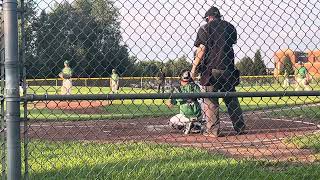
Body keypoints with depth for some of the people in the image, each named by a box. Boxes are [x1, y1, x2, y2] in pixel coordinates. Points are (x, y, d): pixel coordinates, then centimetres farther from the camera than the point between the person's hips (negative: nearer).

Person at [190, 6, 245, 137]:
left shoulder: (205, 28, 0)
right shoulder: (230, 27, 13)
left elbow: (201, 50, -8)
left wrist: (194, 67, -5)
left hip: (210, 69, -4)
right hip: (228, 69, 4)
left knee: (210, 101, 0)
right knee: (231, 99, 11)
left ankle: (213, 130, -3)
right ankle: (240, 127, 12)